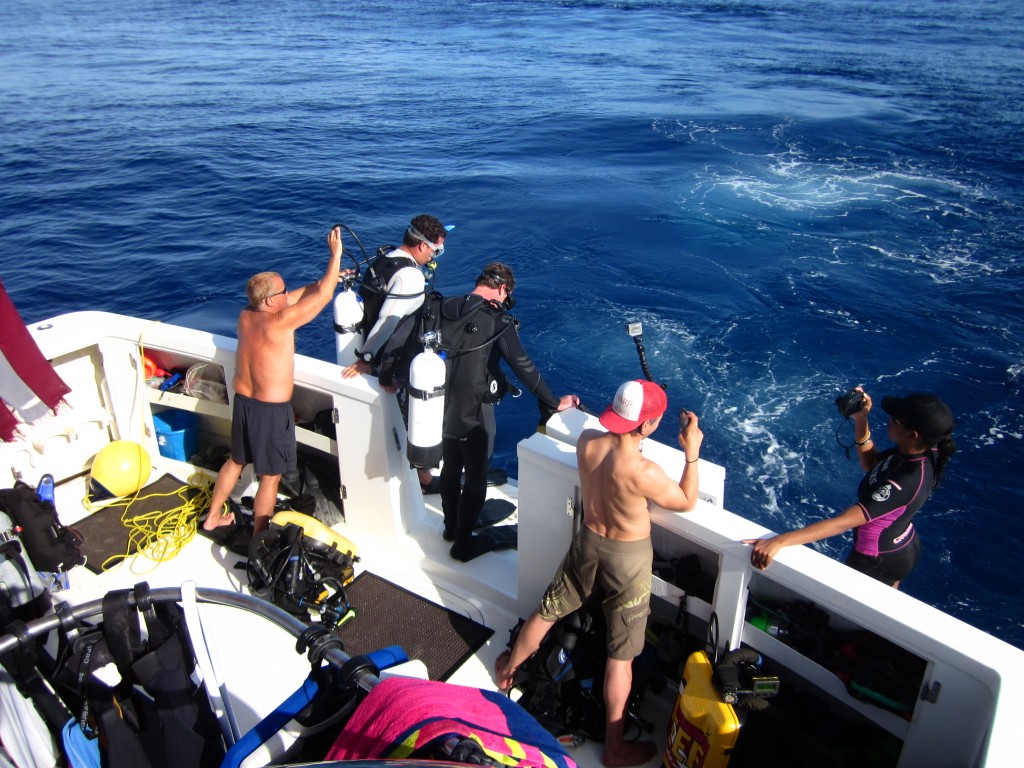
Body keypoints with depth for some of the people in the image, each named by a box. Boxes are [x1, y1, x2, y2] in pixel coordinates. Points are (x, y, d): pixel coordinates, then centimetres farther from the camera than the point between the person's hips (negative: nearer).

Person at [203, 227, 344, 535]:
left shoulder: (246, 315, -2)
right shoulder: (278, 322, -25)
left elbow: (306, 293, 8)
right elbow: (322, 296, -22)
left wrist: (331, 277, 9)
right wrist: (336, 254, -14)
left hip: (242, 403, 8)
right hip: (272, 411, -8)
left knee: (236, 461, 27)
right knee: (270, 478, 8)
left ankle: (213, 517, 43)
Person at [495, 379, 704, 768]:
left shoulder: (586, 441, -16)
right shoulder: (645, 472, -32)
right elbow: (686, 503, -12)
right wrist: (691, 453, -7)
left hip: (588, 542, 6)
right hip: (628, 558, -5)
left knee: (547, 611, 26)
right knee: (621, 655, 9)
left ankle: (508, 668, 51)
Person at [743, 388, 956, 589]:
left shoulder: (905, 482, -40)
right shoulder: (920, 451, -15)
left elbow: (844, 522, -45)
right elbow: (871, 464, 3)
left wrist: (779, 541, -50)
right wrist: (860, 420, -11)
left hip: (878, 562, -7)